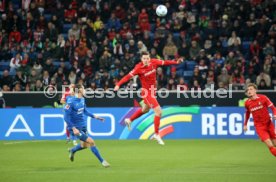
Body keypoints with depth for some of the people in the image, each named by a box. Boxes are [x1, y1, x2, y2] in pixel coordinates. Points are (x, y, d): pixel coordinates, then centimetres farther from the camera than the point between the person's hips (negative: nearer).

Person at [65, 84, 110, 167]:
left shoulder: (82, 99, 2)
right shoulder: (71, 102, -22)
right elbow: (67, 118, -20)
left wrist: (94, 116, 12)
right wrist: (73, 128, -26)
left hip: (83, 126, 8)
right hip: (76, 128, -8)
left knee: (84, 145, 18)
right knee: (91, 142, -13)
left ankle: (72, 150, 49)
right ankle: (102, 161, -2)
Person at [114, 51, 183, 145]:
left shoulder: (153, 62, -9)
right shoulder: (139, 68, -23)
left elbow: (164, 62, 3)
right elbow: (128, 76, -27)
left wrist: (176, 62, -4)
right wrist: (118, 84, -38)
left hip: (153, 91, 7)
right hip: (147, 92, -7)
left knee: (145, 109, 29)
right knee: (158, 111, -13)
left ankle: (129, 120, 51)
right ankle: (156, 135, 1)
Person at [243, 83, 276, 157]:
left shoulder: (263, 98, -9)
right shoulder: (247, 103, -1)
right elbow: (247, 113, 18)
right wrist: (245, 124, 20)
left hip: (269, 124, 0)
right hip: (259, 126, 0)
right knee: (270, 145, -16)